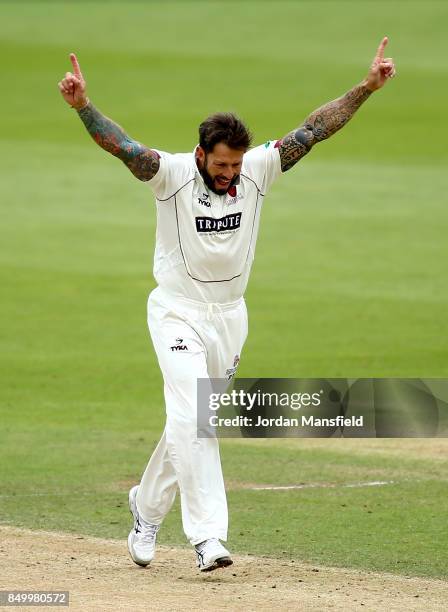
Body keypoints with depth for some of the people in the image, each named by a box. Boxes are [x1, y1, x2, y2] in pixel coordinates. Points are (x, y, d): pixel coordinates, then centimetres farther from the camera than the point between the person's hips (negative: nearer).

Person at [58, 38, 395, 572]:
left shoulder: (258, 170, -6)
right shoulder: (172, 173, -16)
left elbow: (313, 130, -7)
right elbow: (120, 145, -30)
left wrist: (366, 87, -13)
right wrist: (83, 106, -48)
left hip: (229, 317, 4)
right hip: (178, 313, -4)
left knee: (191, 423, 14)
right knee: (191, 420, -17)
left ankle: (147, 507, 35)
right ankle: (208, 537, -20)